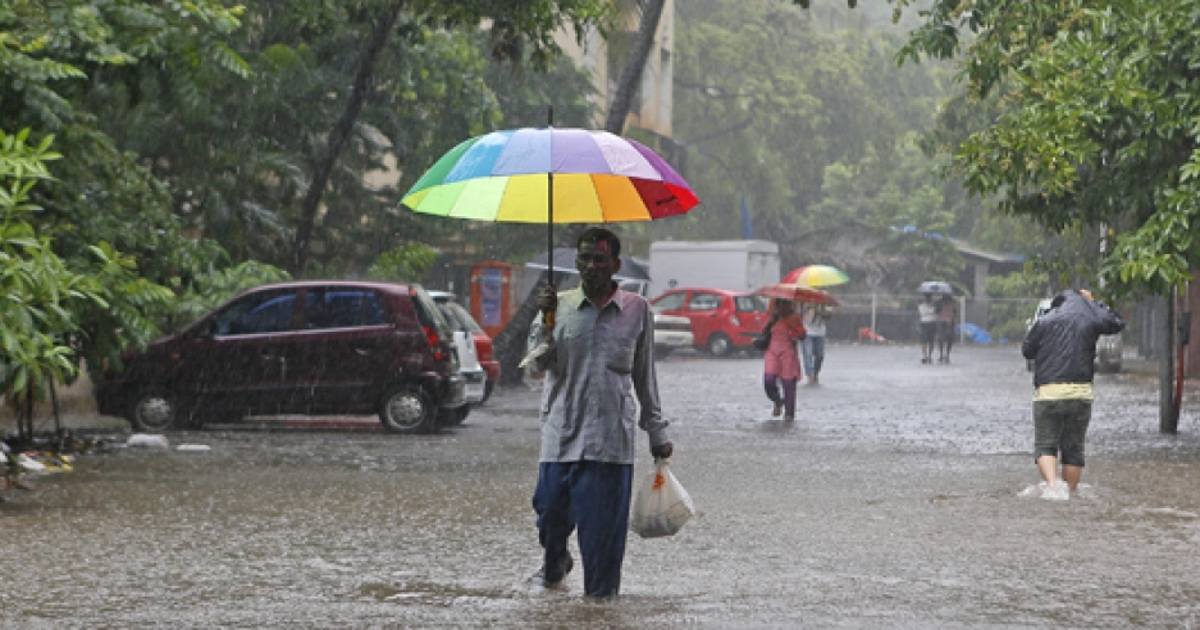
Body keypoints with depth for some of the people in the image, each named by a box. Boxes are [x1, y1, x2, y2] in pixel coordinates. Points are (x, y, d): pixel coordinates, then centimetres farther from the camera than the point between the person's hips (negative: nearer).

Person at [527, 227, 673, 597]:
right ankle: (554, 561, 34)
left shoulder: (637, 310, 6)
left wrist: (656, 432, 14)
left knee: (604, 519, -4)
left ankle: (601, 589, 10)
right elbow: (541, 364, -2)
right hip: (562, 429, 1)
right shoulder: (560, 305, 6)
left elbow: (644, 376, 13)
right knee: (551, 506, 3)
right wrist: (546, 322, -16)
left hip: (612, 435, -1)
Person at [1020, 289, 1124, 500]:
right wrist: (1093, 304, 29)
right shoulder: (1088, 321, 8)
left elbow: (1027, 350, 13)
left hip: (1048, 393, -2)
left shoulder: (1044, 322, 4)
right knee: (1073, 448, 12)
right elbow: (1116, 323, 25)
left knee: (1045, 445, 0)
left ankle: (1052, 483, -25)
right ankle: (1069, 490, 11)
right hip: (1081, 393, 2)